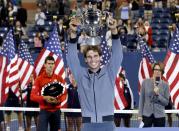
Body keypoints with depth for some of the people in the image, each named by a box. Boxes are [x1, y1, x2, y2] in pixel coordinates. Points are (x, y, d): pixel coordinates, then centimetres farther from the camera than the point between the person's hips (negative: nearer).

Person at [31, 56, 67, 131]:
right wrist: (44, 98, -23)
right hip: (44, 110, -3)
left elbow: (64, 94, 7)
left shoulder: (59, 79, 5)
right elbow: (33, 96, -8)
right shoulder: (39, 79, -4)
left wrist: (59, 100, -14)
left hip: (56, 110, 3)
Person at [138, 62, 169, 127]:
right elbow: (141, 99, 3)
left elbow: (166, 102, 0)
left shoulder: (165, 85, 1)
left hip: (159, 115, 0)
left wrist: (158, 94, -16)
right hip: (147, 114, 0)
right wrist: (140, 114, -1)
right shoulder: (145, 82, 1)